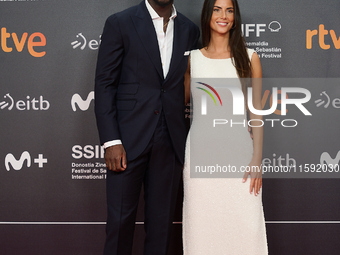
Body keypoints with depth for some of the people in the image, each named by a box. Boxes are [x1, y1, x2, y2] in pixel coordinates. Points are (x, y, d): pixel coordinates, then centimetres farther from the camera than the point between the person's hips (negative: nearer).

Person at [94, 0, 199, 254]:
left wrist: (189, 144, 5)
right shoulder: (120, 23, -1)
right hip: (128, 140, -3)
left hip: (170, 144, 3)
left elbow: (189, 90, 11)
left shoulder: (190, 30, 10)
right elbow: (104, 85, -4)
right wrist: (111, 142, -12)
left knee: (162, 222, 10)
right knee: (120, 220, 4)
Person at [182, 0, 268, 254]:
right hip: (200, 151, 1)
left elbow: (256, 112, 3)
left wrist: (257, 159, -4)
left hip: (237, 151, -1)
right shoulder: (192, 59, 7)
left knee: (244, 227, -2)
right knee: (202, 226, 5)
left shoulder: (249, 58, 3)